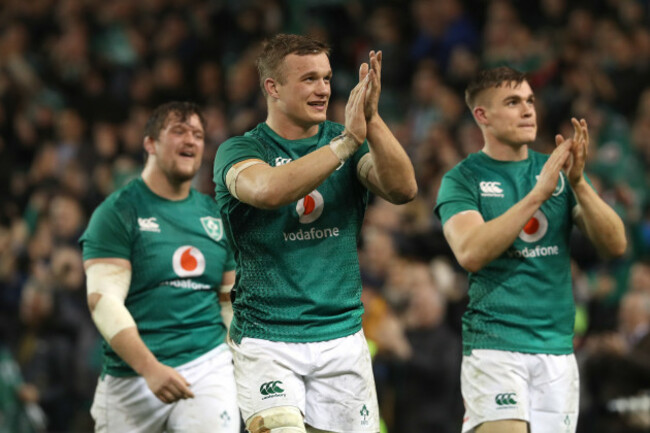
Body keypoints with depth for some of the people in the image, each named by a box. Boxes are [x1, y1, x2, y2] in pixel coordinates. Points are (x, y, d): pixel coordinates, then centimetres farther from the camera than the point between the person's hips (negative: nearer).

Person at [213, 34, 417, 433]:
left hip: (342, 337, 4)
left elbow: (403, 189, -10)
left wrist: (372, 121, -25)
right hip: (267, 340, -4)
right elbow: (269, 190, -26)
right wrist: (348, 140, -29)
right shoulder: (238, 151, -2)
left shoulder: (346, 142, 8)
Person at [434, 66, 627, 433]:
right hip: (494, 347, -4)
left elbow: (616, 245, 2)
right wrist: (538, 193, -22)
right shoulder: (463, 179, 0)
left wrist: (578, 183, -14)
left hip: (558, 349, 5)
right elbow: (470, 253, -19)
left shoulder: (557, 170, 12)